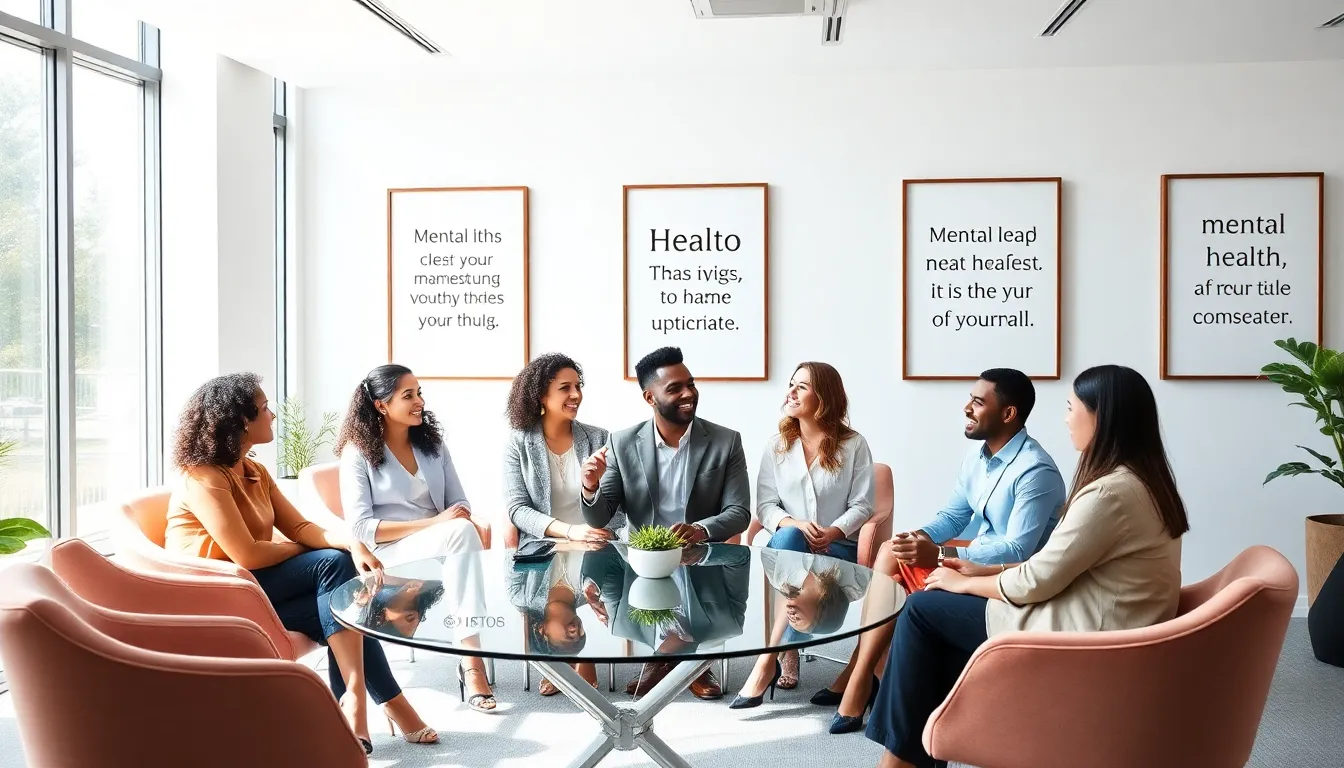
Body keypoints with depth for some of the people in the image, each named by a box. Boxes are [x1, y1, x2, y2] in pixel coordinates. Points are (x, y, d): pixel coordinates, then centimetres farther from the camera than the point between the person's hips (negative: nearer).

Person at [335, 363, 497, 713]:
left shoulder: (431, 442, 13)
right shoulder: (358, 452, -2)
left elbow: (460, 505, 11)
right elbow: (360, 527, -11)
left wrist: (461, 524, -15)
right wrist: (433, 524, -19)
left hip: (442, 549, 4)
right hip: (389, 556, -4)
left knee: (462, 530, -33)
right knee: (460, 532, -34)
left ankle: (471, 662, -33)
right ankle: (472, 662, -32)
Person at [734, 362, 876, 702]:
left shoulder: (853, 445, 4)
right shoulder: (776, 445, 10)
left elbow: (862, 505, -1)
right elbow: (765, 505, 3)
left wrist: (833, 532, -20)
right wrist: (795, 524, -18)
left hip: (838, 548, -2)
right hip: (788, 542, 2)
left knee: (787, 548, -36)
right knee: (786, 539, -38)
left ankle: (767, 659, -35)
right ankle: (787, 651, -30)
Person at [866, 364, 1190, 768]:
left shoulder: (1109, 493, -23)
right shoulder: (1141, 481, 7)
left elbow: (1035, 582, -17)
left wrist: (965, 583, -1)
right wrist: (985, 571, 11)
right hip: (1091, 624, 10)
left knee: (922, 609, -1)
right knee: (941, 611, 11)